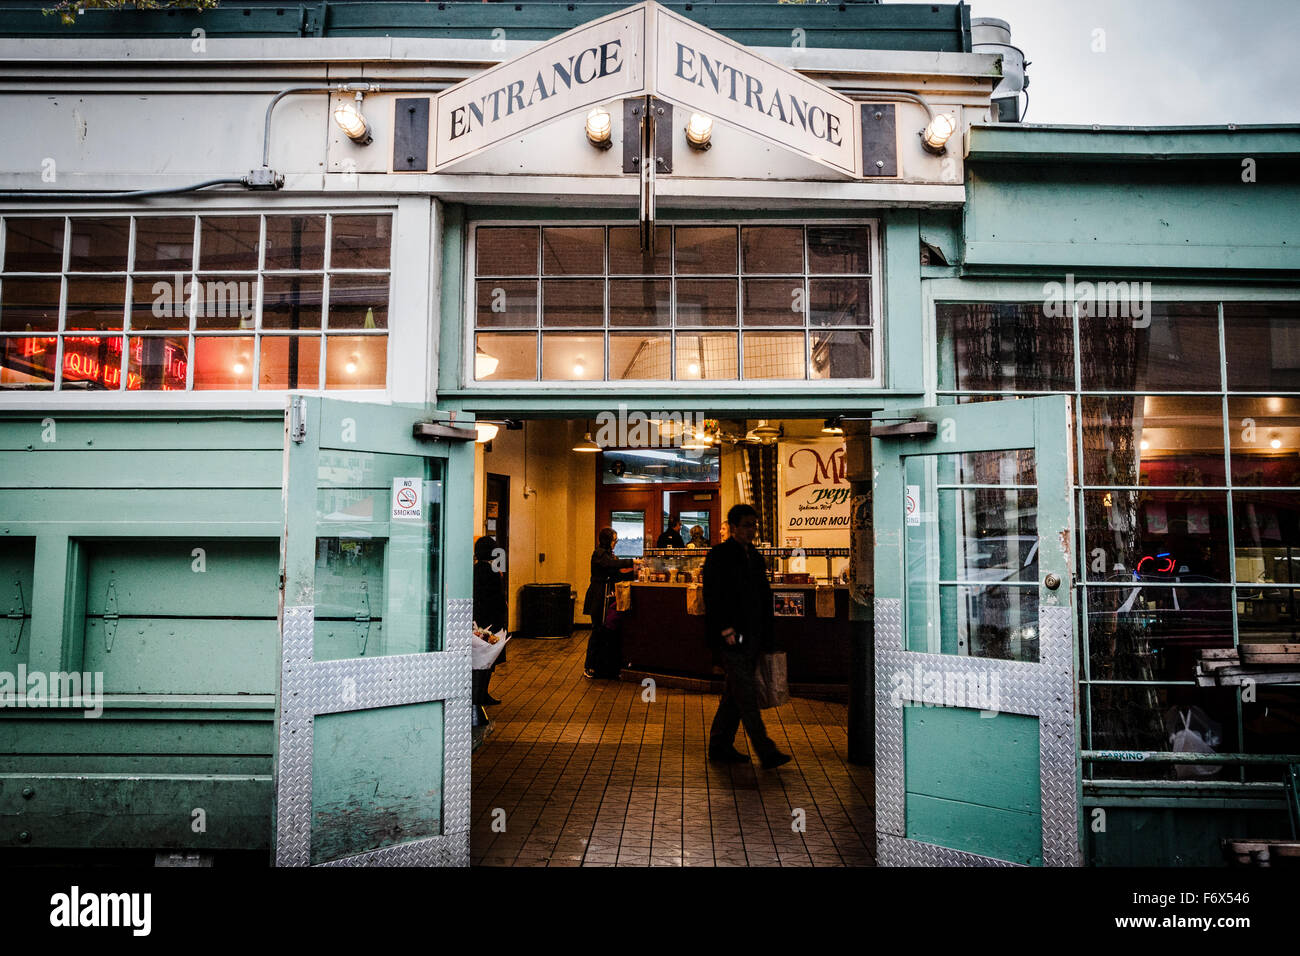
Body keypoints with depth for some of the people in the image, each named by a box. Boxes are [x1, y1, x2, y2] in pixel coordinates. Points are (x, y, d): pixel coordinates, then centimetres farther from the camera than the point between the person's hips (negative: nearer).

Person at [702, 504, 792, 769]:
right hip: (730, 637, -8)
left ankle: (720, 747, 22)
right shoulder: (719, 555, -8)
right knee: (746, 692, -7)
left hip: (751, 637, 8)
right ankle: (766, 752, -5)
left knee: (734, 692, 12)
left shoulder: (755, 557, 15)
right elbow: (713, 596, -13)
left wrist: (765, 635, 14)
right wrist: (726, 630, -18)